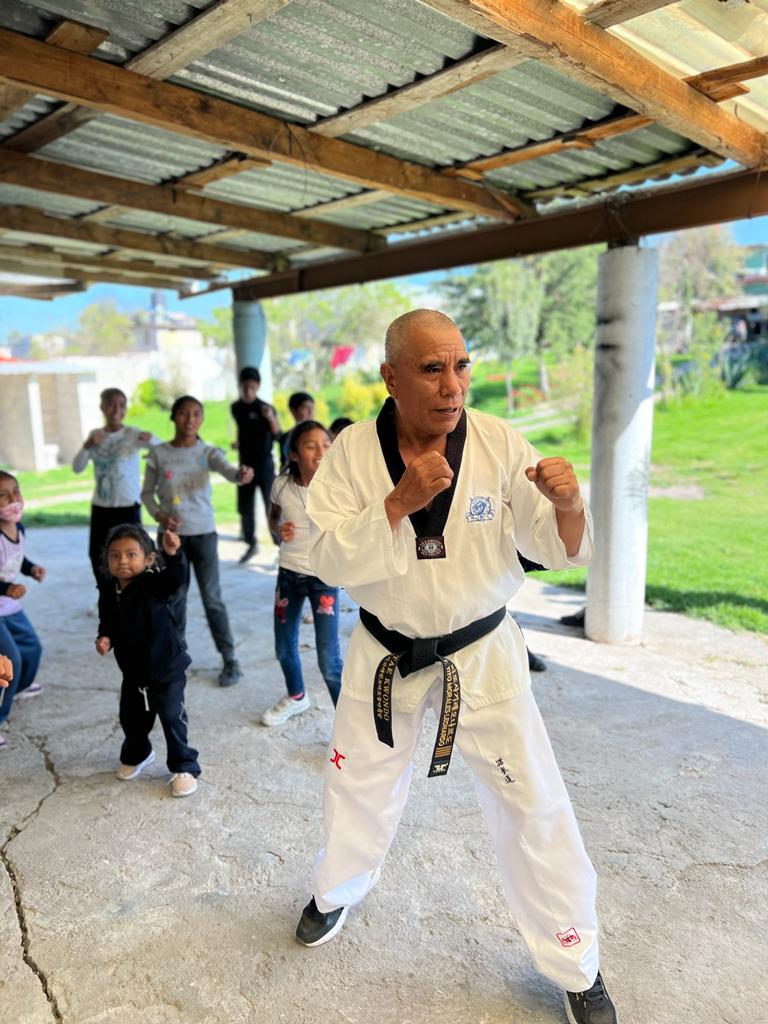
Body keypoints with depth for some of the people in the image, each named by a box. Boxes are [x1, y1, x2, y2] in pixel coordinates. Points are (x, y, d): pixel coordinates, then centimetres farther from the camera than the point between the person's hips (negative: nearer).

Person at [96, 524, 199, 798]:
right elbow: (107, 623, 9)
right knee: (131, 718, 22)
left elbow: (176, 578, -41)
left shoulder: (154, 584, -20)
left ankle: (184, 767, 18)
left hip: (166, 667, -6)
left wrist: (174, 555, -59)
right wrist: (105, 638, -12)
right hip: (132, 670, 6)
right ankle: (136, 755, 50)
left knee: (172, 718, 0)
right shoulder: (108, 590, -4)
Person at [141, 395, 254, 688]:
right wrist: (159, 516, -13)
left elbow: (228, 471, -26)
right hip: (171, 534, 2)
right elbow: (147, 493, 6)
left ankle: (229, 659, 7)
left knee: (212, 598, 0)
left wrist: (242, 474, -50)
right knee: (174, 596, 12)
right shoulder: (158, 453, -1)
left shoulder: (208, 452, -5)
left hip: (203, 533, -2)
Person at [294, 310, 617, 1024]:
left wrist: (566, 503, -33)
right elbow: (330, 561, -19)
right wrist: (402, 499, -32)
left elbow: (560, 552, -11)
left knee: (533, 805, 4)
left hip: (480, 655, -1)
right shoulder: (354, 451, -12)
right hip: (385, 656, 1)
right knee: (356, 791, 20)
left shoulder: (500, 444, -13)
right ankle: (337, 892, 54)